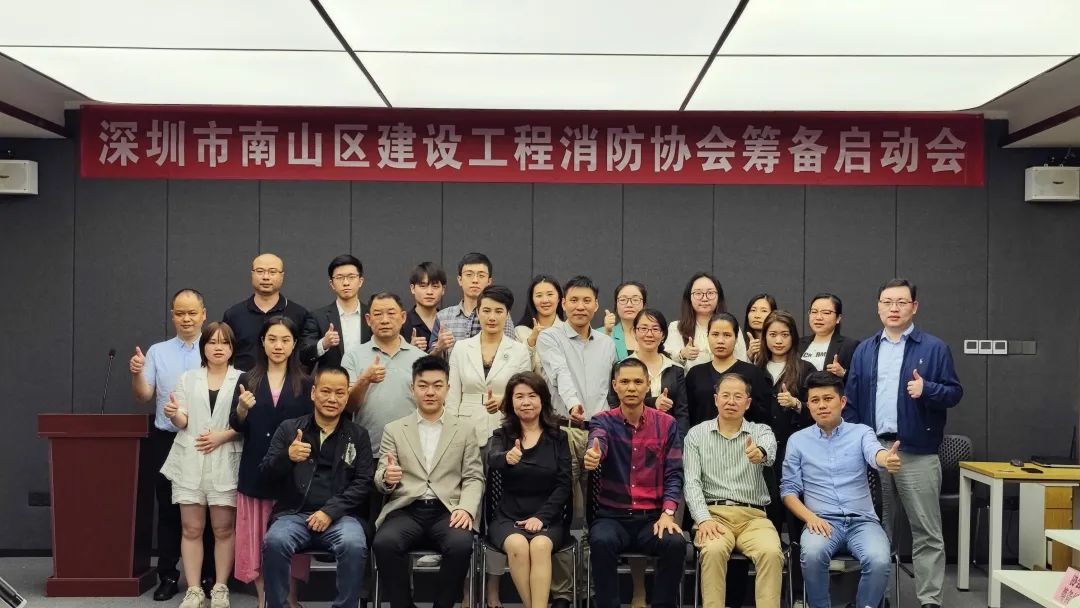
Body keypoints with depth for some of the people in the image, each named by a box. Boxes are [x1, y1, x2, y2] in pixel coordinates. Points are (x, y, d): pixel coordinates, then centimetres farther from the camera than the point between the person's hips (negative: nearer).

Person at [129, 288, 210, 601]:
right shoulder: (157, 352, 8)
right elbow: (143, 396, 3)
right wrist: (137, 374, -16)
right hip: (166, 442, 2)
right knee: (168, 511, 7)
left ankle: (207, 577, 13)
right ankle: (168, 577, 16)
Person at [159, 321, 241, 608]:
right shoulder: (188, 378, 13)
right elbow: (183, 422, 6)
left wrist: (222, 436, -15)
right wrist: (173, 414, -16)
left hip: (225, 463, -2)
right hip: (190, 461, 2)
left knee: (224, 529, 1)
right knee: (191, 529, 2)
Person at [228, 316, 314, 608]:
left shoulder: (305, 383, 5)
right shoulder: (247, 380, 6)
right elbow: (236, 427, 0)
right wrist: (242, 408, -19)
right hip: (256, 470, 1)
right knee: (257, 536, 4)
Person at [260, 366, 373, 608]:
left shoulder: (358, 435, 11)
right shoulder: (289, 428, 11)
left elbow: (363, 483, 3)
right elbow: (266, 473, 7)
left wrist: (330, 511, -11)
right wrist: (287, 457, -15)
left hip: (339, 516, 0)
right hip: (294, 513, 1)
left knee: (354, 546, -32)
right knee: (274, 542, -31)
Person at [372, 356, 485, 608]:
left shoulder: (465, 431, 15)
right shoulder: (393, 430, 16)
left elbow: (474, 478, 9)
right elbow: (380, 480, 9)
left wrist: (466, 508, -12)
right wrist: (386, 478, -16)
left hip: (447, 511, 0)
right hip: (406, 510, 0)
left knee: (461, 545, -33)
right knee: (384, 543, -32)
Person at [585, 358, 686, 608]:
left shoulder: (666, 424, 7)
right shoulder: (602, 421, 1)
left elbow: (674, 474, 3)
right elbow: (597, 444, -23)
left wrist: (668, 513, -14)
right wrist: (592, 455, -49)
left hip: (653, 517, 1)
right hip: (611, 516, -1)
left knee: (676, 543, -28)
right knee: (601, 542, -33)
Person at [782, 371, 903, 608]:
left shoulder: (861, 432, 8)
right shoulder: (797, 440, 10)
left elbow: (873, 453, -17)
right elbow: (788, 490, 8)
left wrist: (886, 459, -42)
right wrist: (810, 517, -11)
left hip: (862, 520, 0)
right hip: (822, 521, 0)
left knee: (879, 561, -30)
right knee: (812, 555, -33)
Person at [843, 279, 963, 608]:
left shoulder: (934, 348, 1)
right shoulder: (864, 351, 11)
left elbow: (954, 392, -1)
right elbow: (851, 402, 10)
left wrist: (927, 389, -20)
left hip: (917, 453, -3)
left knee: (926, 532, 0)